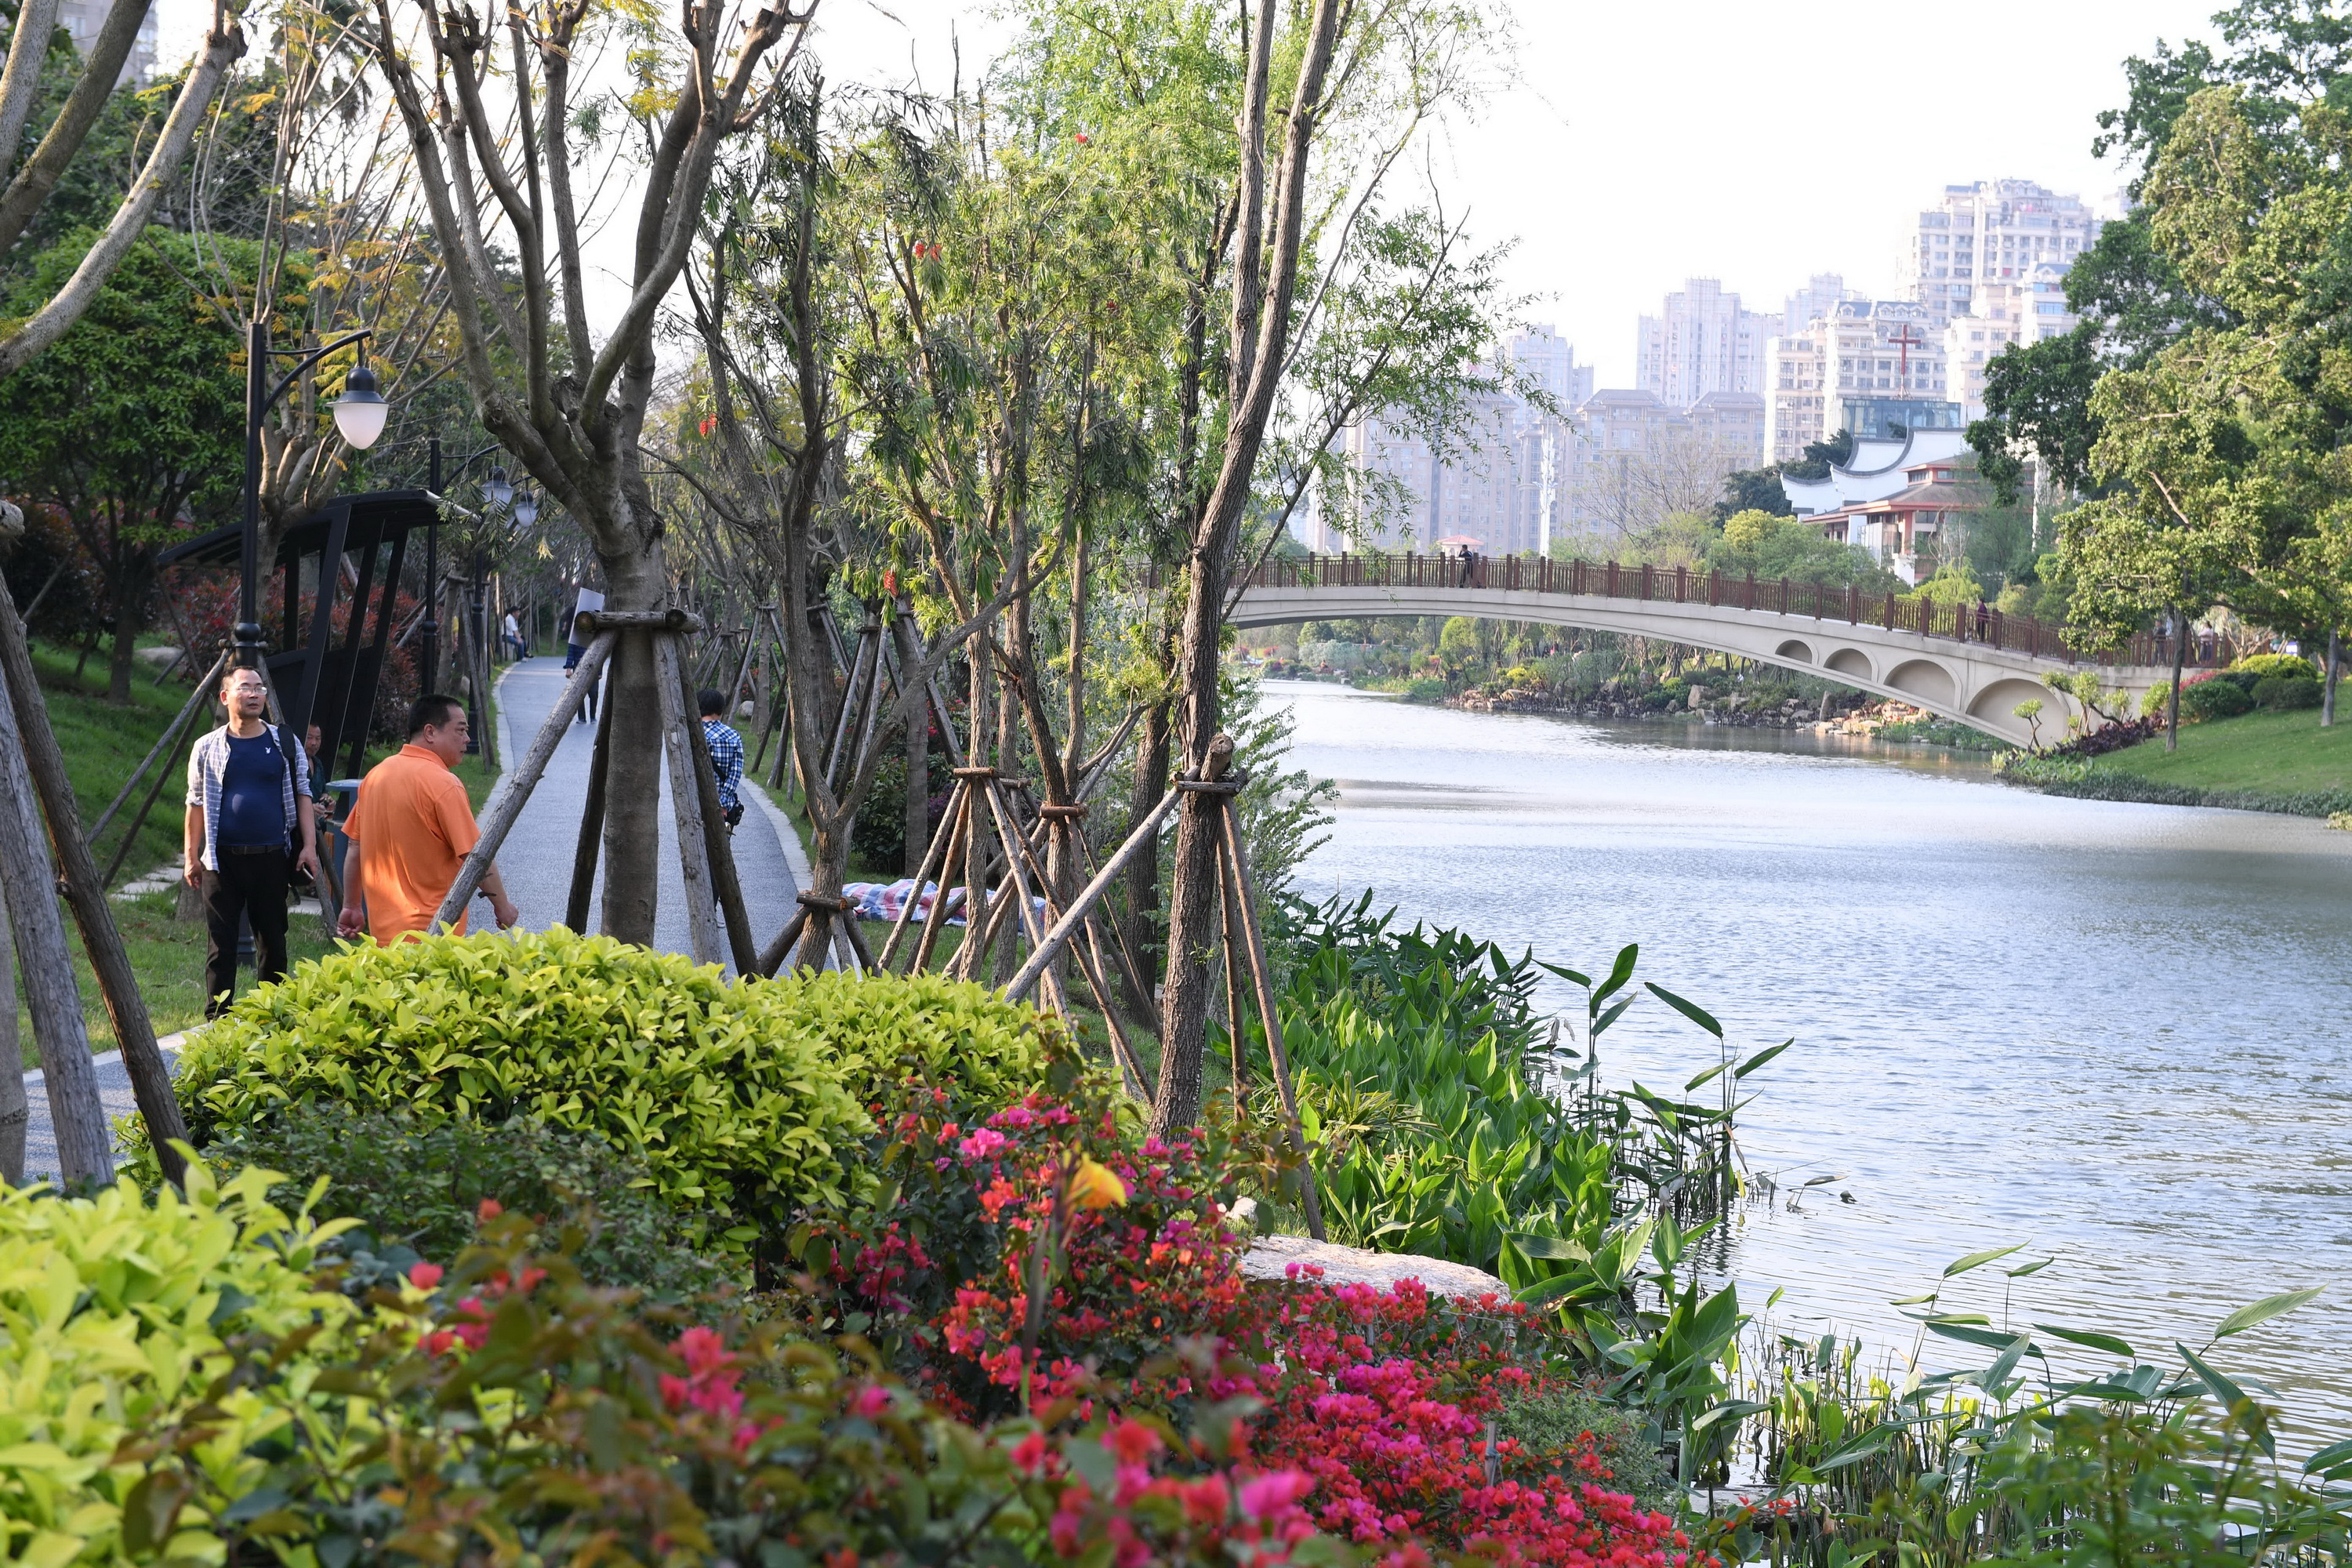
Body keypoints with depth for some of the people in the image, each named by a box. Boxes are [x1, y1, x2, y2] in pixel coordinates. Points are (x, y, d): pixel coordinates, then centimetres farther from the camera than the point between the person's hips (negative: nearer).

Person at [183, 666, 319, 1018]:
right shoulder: (208, 748, 5)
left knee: (272, 940, 6)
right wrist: (191, 857, 4)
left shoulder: (285, 744, 7)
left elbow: (302, 795, 9)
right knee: (221, 943, -1)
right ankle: (218, 1020, 2)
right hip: (223, 858, -1)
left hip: (272, 857, 1)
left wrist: (308, 845, -1)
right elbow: (196, 804, 8)